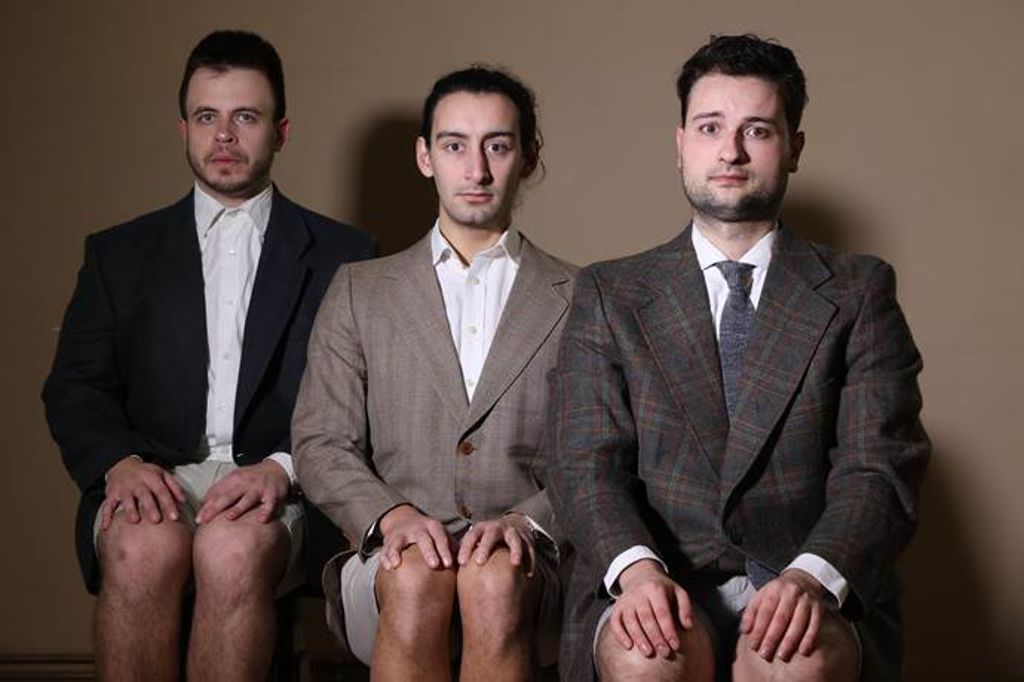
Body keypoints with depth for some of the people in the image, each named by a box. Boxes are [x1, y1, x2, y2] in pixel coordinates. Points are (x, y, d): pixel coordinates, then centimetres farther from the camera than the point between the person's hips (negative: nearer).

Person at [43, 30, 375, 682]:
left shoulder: (343, 255, 13)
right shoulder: (120, 253, 19)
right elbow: (75, 388, 12)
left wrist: (282, 468, -15)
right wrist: (119, 461, -10)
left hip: (280, 489, -1)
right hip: (153, 478, 1)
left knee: (233, 546, -36)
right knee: (144, 545, -34)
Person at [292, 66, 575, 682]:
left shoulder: (579, 302, 13)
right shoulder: (361, 292, 16)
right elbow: (321, 445, 8)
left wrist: (528, 520, -14)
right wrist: (393, 514, -12)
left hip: (527, 566, 0)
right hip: (396, 556, 1)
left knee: (496, 578, -34)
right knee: (417, 577, -34)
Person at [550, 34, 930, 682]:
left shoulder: (857, 292, 10)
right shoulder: (610, 295, 12)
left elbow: (879, 470, 0)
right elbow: (588, 464, 2)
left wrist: (812, 576, -21)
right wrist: (637, 567, -19)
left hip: (811, 586, 0)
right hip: (658, 579, 0)